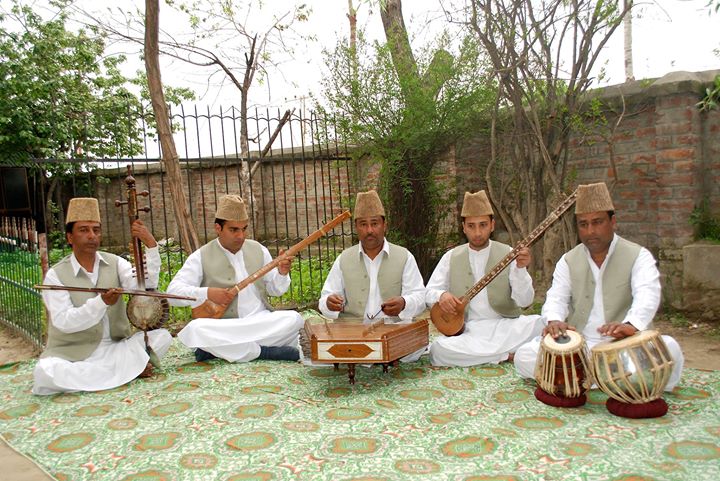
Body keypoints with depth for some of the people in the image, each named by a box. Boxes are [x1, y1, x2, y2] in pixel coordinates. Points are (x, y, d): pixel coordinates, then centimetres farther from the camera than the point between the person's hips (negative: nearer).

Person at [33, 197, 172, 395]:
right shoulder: (55, 275, -5)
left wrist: (151, 245, -23)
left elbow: (146, 287, -14)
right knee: (45, 372, -33)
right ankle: (125, 368, -18)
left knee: (162, 335, -17)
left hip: (117, 347, 2)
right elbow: (63, 321, -16)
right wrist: (101, 302, -31)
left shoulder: (115, 263, 2)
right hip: (73, 355, -1)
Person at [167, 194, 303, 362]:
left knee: (293, 318, -24)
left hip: (261, 322, 3)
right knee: (195, 329, -32)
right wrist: (207, 293, -21)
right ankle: (263, 351, -24)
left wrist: (282, 273, -5)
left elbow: (275, 290, 17)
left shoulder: (258, 249, 11)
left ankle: (219, 349, -21)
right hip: (223, 328, -3)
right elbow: (173, 292, -7)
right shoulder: (201, 257, 0)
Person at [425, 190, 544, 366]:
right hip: (466, 330, 1)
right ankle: (508, 354, -16)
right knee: (439, 349, -31)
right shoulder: (451, 257, 8)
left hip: (504, 327, -1)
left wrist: (520, 269, -22)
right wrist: (441, 295, -14)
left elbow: (525, 301, -5)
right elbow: (429, 293, 9)